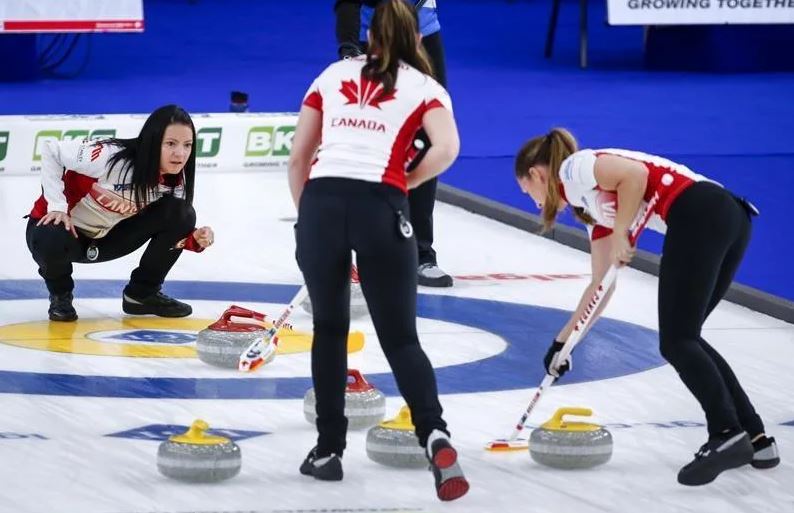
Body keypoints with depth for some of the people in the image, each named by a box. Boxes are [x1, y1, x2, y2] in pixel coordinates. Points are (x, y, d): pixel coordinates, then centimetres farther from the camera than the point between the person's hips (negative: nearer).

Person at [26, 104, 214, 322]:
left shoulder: (174, 181, -13)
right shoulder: (111, 157, -32)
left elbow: (173, 230, -6)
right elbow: (51, 150, -22)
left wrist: (195, 239, -28)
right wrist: (57, 205, -26)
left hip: (109, 238, 5)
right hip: (66, 227, -5)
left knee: (182, 214, -14)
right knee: (51, 242, -42)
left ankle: (142, 293, 3)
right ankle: (60, 294, -5)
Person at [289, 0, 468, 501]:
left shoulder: (333, 75, 22)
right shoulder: (423, 86, 15)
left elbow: (299, 157, 19)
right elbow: (446, 148, -6)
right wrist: (404, 183, 8)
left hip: (321, 200, 2)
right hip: (380, 207, -1)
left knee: (329, 329, 19)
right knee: (400, 337, 4)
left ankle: (329, 449, 18)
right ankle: (434, 434, -19)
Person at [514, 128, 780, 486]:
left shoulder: (572, 168, 8)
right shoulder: (592, 205, 32)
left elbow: (634, 173, -11)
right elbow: (601, 285, 36)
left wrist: (619, 235, -3)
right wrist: (562, 341, 41)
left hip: (699, 213, -9)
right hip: (730, 218, 9)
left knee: (675, 342, -9)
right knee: (683, 337, 17)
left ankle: (727, 434, -25)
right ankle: (754, 438, 12)